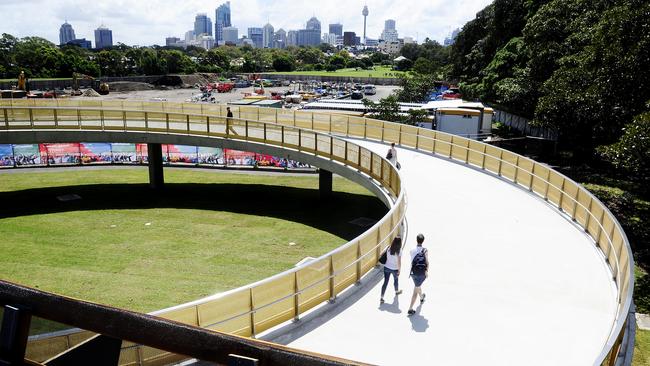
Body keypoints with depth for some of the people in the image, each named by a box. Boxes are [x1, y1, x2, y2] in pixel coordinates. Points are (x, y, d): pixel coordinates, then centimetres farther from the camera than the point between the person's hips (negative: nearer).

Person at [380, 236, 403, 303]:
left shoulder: (389, 249, -8)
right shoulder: (399, 251, -20)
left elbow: (386, 258, 1)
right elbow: (399, 262, -17)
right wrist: (399, 271, -5)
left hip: (387, 268, 3)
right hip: (394, 269, -3)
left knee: (385, 282, 8)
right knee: (396, 280, 25)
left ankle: (382, 298, 4)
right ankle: (397, 291, 51)